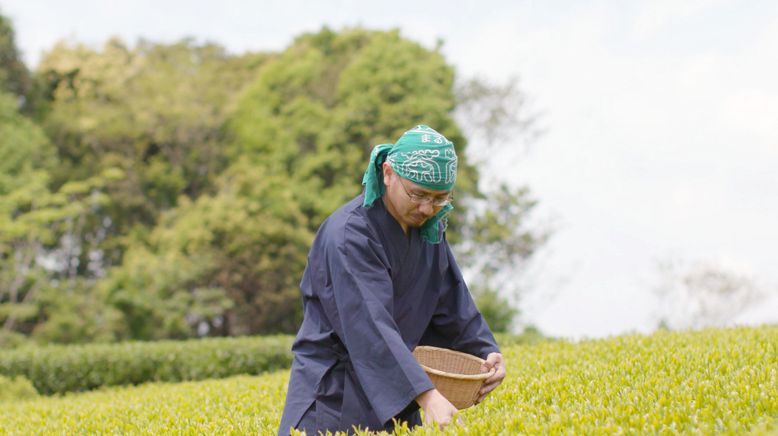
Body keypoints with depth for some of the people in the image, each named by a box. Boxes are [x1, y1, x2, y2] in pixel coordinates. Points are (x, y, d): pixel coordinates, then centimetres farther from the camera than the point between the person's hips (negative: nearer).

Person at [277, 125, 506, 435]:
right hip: (335, 394, -7)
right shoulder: (349, 234, -23)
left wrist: (486, 350, -5)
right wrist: (425, 395, -40)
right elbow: (369, 325, -32)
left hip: (393, 392, 7)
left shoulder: (429, 227, 2)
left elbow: (451, 300, 11)